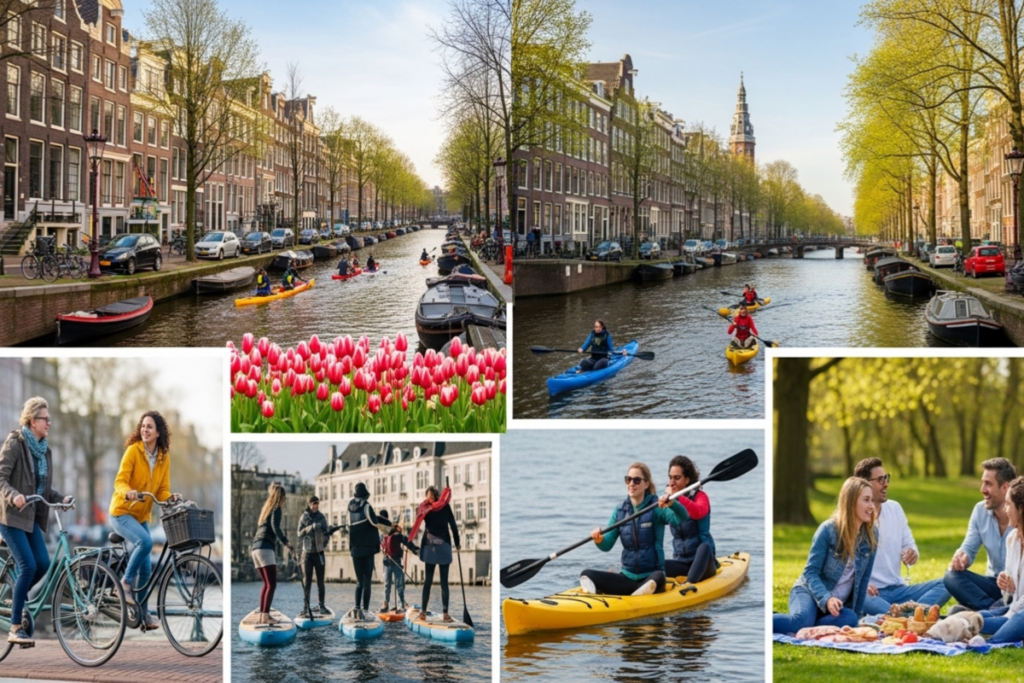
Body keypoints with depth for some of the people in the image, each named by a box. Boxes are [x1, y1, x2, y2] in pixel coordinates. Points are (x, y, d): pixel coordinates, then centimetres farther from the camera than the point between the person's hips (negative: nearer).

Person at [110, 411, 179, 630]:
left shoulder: (164, 457, 2)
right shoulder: (133, 451, -13)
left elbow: (162, 490, 3)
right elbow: (120, 481, -19)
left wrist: (170, 497, -20)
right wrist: (128, 492, -41)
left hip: (142, 516, 6)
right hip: (122, 513, -6)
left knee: (146, 568, 5)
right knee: (145, 541, -32)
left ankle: (143, 613, 16)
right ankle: (127, 581, -13)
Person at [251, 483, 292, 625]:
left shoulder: (266, 508, 19)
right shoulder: (276, 509, -4)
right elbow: (275, 528, -19)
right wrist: (287, 543, -28)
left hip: (256, 548, 9)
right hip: (265, 548, -9)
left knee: (266, 584, 15)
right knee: (271, 584, -11)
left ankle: (262, 615, 12)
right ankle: (265, 616, -20)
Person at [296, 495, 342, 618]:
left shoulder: (322, 517, 3)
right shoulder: (304, 518, 1)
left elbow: (325, 534, 1)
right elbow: (299, 534, -7)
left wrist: (331, 530, -21)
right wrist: (311, 527, -22)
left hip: (319, 552, 1)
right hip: (307, 552, -1)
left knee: (320, 581, 3)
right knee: (306, 581, -1)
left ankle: (322, 605, 9)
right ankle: (305, 607, 1)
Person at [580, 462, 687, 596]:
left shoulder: (656, 507, -3)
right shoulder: (620, 510, 9)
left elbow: (682, 518, -21)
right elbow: (607, 545, 4)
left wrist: (672, 504, -41)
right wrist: (599, 540, -19)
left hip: (650, 576, -4)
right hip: (626, 578, 4)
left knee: (658, 577, -38)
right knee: (586, 574, -17)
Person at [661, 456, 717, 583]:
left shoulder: (700, 496, -5)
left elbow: (698, 513, -29)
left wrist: (677, 497, -42)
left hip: (702, 563, -4)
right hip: (681, 562, 4)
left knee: (704, 546, -37)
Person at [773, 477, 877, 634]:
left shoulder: (870, 536, -1)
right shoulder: (828, 529, -12)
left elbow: (864, 578, 6)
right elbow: (811, 572, -14)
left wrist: (857, 613, 1)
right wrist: (826, 599, -30)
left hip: (839, 603, 4)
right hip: (809, 592, -4)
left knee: (850, 620, -34)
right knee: (802, 620, -38)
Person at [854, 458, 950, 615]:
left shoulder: (895, 508, 12)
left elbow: (909, 544, 17)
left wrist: (912, 555, -7)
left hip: (897, 590, 6)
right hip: (869, 593, -6)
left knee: (945, 584, -14)